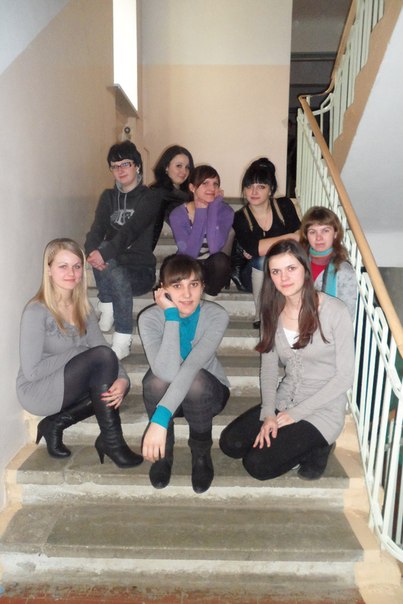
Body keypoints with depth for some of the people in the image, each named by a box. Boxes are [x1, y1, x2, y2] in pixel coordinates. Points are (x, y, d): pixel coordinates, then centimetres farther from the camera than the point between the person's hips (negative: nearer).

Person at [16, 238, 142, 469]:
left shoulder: (84, 308, 3)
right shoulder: (36, 311, -18)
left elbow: (104, 350, -6)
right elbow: (31, 371, -20)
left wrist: (122, 379, -25)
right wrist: (78, 353, -17)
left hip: (65, 388, 7)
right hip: (37, 392, -7)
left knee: (118, 382, -18)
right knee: (102, 356, -27)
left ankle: (57, 423, -2)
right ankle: (111, 441, -16)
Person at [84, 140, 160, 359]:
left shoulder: (149, 198, -4)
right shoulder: (108, 196, 11)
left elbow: (130, 230, -23)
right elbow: (97, 228, -6)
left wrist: (105, 253, -40)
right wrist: (92, 250, -30)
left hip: (140, 270, -3)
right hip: (113, 267, 3)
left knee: (117, 275, -35)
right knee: (100, 253, -29)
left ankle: (122, 342, -22)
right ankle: (107, 308, -14)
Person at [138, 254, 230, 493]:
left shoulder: (217, 315, -25)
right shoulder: (150, 318, -22)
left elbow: (192, 367, -39)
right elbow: (168, 372, -38)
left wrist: (160, 418, -49)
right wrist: (171, 315, -37)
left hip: (207, 394, -1)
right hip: (164, 394, 1)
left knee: (195, 379, -34)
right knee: (157, 378, -33)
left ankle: (202, 453, -5)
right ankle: (164, 453, -4)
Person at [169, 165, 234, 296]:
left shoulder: (225, 211, -12)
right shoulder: (178, 214, -12)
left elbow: (214, 248, -30)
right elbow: (189, 253, -25)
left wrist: (213, 207, -24)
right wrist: (201, 213, -23)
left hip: (213, 268, 0)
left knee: (220, 260, -33)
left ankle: (209, 293, -5)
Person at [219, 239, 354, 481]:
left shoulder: (335, 311, -18)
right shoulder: (273, 311, -2)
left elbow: (345, 376, -15)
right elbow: (268, 367, 1)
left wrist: (296, 413, -14)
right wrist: (268, 413, -13)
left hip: (322, 410, -5)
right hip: (284, 400, 6)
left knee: (257, 464, -14)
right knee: (230, 443, -8)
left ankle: (316, 448, 9)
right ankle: (298, 442, 8)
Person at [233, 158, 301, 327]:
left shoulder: (285, 206, -2)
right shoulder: (239, 218, -8)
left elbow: (299, 237, -12)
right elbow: (252, 248, -25)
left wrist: (260, 249, -21)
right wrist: (289, 237, -22)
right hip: (255, 274, -1)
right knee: (263, 261, -33)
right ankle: (261, 315, -18)